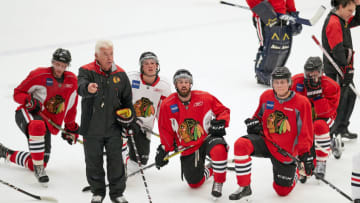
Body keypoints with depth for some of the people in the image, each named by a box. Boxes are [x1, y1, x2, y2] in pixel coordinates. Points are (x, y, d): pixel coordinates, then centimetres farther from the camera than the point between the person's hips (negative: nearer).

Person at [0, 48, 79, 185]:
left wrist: (71, 127, 19)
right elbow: (18, 93, -5)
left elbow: (71, 106, 17)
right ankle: (39, 168, -33)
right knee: (38, 126, -44)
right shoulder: (39, 75, -11)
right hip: (27, 113, -6)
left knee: (38, 163, 1)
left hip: (48, 122, 6)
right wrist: (29, 101, -26)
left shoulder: (72, 80, 4)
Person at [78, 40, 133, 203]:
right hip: (92, 127, -1)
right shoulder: (86, 71, -7)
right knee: (93, 161, 8)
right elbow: (81, 87, -30)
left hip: (113, 128, 2)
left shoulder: (120, 74, 3)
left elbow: (127, 99, 15)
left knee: (116, 160, 3)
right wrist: (88, 88, -52)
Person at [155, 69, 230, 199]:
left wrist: (220, 123, -17)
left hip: (208, 138, -2)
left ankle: (218, 183, -17)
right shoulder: (167, 105, -5)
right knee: (194, 183, -1)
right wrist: (164, 150, 1)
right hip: (188, 148, 2)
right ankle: (208, 170, 34)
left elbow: (223, 111, 3)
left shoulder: (204, 98, -8)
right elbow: (165, 130, 5)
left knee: (219, 150, -39)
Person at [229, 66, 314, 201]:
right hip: (266, 141, 3)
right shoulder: (266, 97, -2)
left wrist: (306, 155, -16)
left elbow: (306, 133, -9)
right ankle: (244, 188, -17)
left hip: (285, 153, -2)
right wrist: (254, 122, -5)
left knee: (282, 191, 5)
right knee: (241, 144, -29)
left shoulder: (301, 103, -13)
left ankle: (294, 171, 41)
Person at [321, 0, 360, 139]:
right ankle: (329, 133, -5)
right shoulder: (333, 23, -19)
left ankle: (342, 128, 28)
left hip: (344, 67, 10)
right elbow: (338, 50, -23)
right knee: (340, 99, -9)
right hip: (335, 69, -10)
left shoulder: (343, 21, 11)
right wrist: (346, 69, -24)